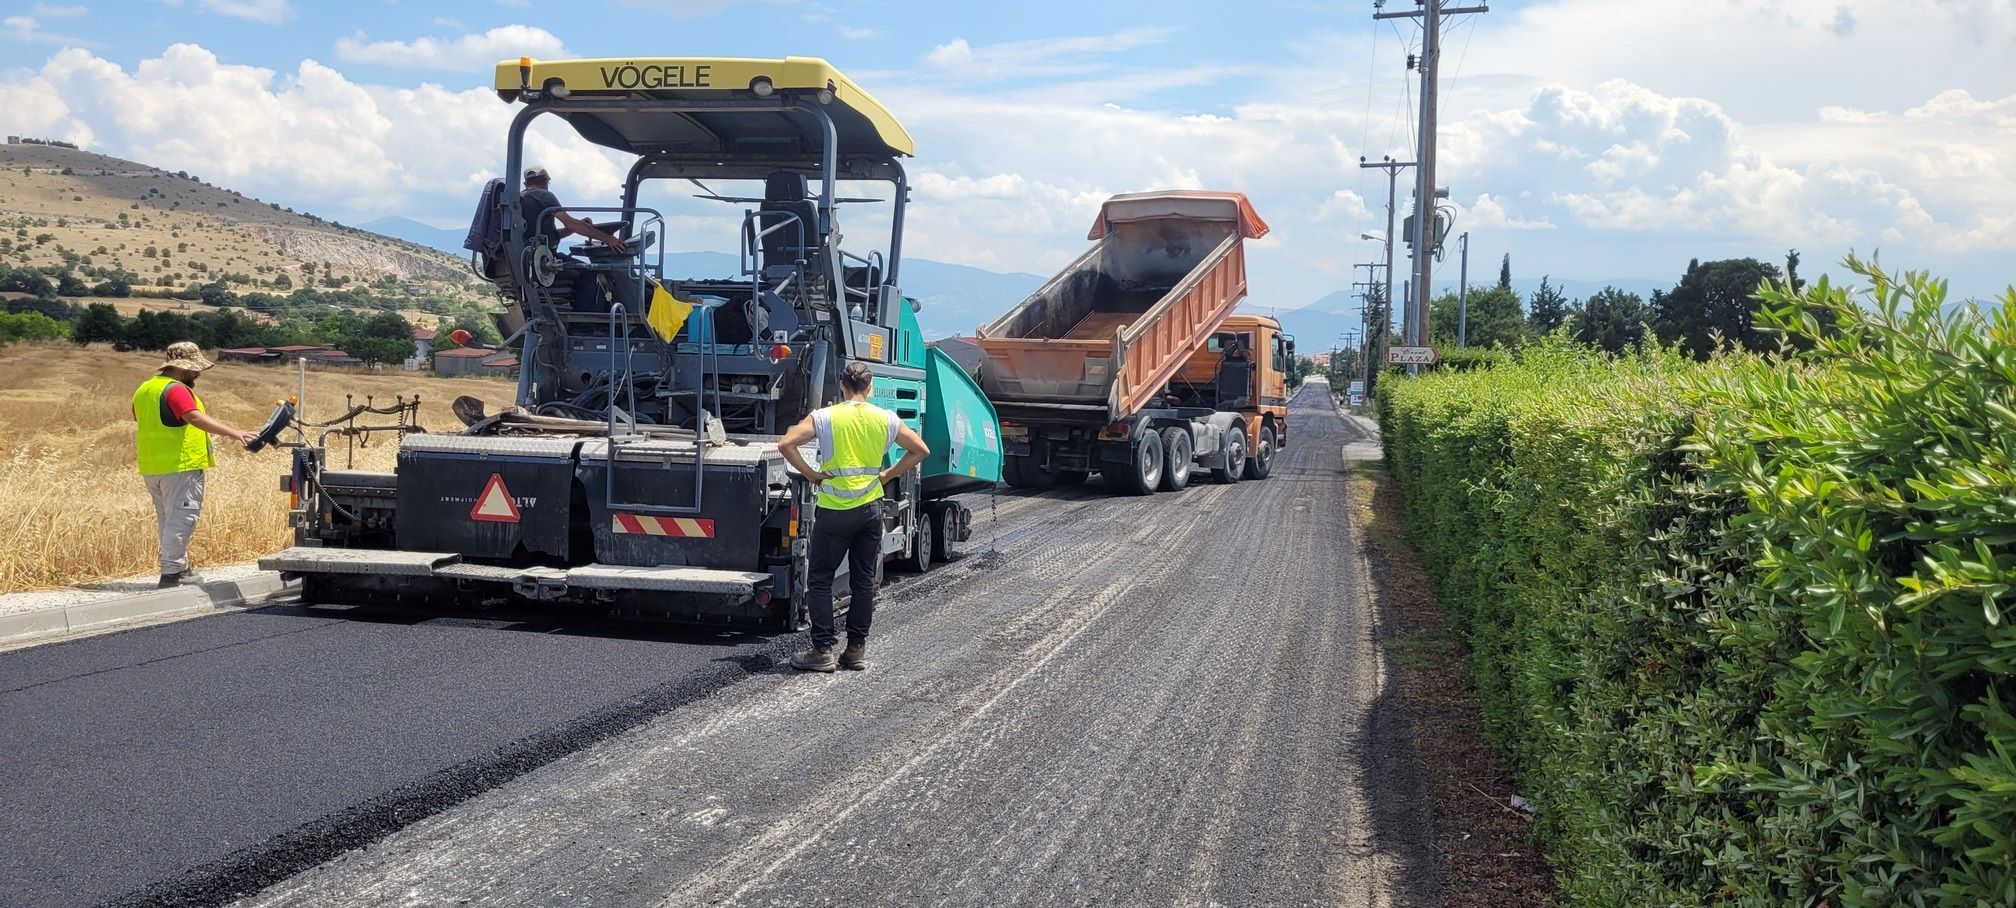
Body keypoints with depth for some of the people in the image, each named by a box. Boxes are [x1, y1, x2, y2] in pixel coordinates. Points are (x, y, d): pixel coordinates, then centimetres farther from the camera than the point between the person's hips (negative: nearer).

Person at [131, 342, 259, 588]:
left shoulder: (143, 390, 17)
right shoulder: (176, 390, -15)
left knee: (167, 519, 17)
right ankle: (172, 572, -8)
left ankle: (178, 567, 24)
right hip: (180, 465, -10)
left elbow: (140, 422, 30)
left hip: (152, 467, 10)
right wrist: (233, 433, -38)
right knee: (181, 519, -7)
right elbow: (195, 417, -30)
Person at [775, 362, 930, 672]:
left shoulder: (825, 417, -6)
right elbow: (921, 451, 8)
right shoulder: (886, 419, 3)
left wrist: (810, 474, -6)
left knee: (820, 580, 5)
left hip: (834, 510, -3)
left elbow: (785, 444, -15)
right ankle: (857, 649, 15)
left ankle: (823, 650, 3)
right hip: (871, 508, 3)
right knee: (864, 581, 11)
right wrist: (887, 475, 9)